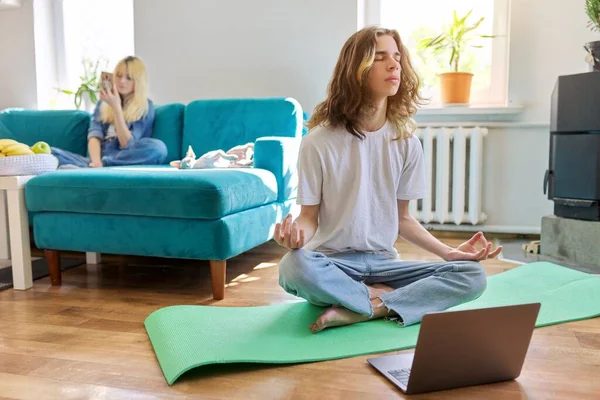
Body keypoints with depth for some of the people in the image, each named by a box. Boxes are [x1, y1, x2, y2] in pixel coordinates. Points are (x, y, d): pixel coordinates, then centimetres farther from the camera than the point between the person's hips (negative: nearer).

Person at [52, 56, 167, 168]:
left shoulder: (146, 106, 5)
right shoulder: (104, 102, 18)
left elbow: (128, 145, -6)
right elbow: (94, 135, 2)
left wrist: (116, 107, -14)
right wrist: (96, 162, -19)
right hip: (99, 161, 3)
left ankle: (85, 168, -31)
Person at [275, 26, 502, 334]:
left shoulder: (406, 142, 1)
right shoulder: (319, 141, -10)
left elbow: (401, 217, 9)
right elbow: (309, 216, -5)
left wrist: (449, 252, -5)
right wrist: (297, 233, -30)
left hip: (382, 261, 4)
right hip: (331, 262, -3)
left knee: (473, 276, -17)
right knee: (294, 268, -38)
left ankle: (360, 311, -24)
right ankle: (389, 299, -15)